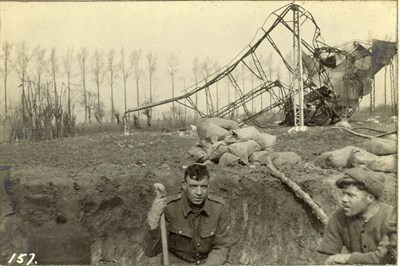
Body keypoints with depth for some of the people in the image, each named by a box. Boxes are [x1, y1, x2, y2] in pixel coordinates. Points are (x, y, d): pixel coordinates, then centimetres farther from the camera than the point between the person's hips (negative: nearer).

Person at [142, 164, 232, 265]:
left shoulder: (219, 207, -11)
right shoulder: (168, 207, -17)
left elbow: (222, 247, -1)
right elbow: (150, 251, -18)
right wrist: (153, 218, -33)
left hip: (208, 262, 2)